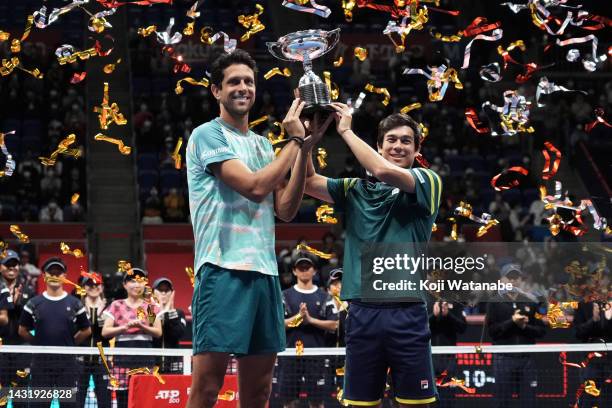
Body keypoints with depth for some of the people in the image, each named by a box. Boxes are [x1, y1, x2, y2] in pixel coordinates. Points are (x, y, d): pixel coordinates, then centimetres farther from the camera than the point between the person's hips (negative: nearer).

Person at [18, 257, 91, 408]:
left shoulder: (74, 304, 4)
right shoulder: (33, 304, 4)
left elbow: (86, 331, 11)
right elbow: (23, 330, 10)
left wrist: (69, 344, 7)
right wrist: (38, 343, 5)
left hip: (67, 362, 0)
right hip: (40, 362, 0)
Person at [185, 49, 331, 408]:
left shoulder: (263, 144, 19)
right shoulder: (208, 135, -2)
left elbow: (285, 210, 11)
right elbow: (255, 186, -13)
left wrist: (305, 151, 3)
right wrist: (294, 142, -4)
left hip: (265, 271, 7)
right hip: (223, 270, -7)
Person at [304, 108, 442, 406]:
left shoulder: (428, 182, 4)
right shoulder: (356, 190, 15)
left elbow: (384, 171, -13)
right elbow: (310, 182, 5)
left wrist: (346, 130, -6)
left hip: (406, 312, -3)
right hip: (362, 311, 3)